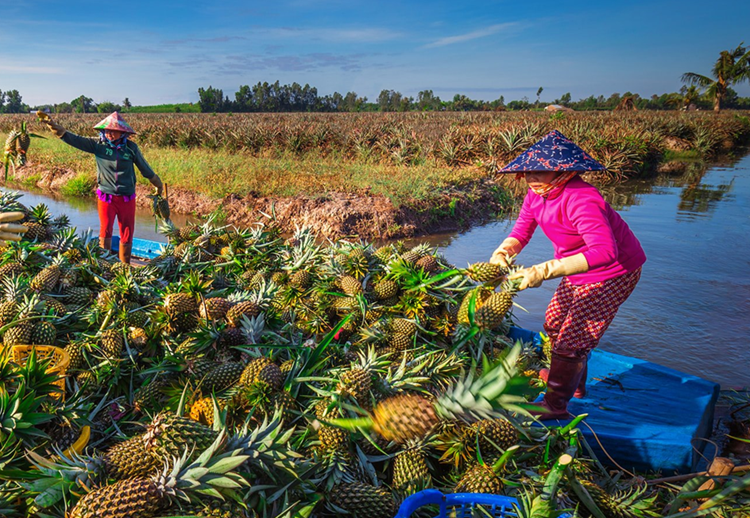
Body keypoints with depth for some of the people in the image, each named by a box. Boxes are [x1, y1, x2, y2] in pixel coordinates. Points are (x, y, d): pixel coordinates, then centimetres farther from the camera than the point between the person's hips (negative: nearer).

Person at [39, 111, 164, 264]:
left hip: (127, 198, 1)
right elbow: (72, 139, -9)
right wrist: (52, 124, -20)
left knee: (127, 236, 8)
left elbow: (145, 168, 9)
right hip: (106, 197, -1)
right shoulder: (98, 145, -4)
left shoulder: (131, 147, -2)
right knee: (105, 233, -4)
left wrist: (158, 185, 20)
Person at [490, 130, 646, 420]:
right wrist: (502, 252, -26)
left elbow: (605, 252, -48)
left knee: (573, 338, -8)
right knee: (555, 323, 21)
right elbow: (521, 231, -3)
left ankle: (555, 405, 11)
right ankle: (573, 383, 44)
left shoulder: (580, 200, -37)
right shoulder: (537, 193, -10)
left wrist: (544, 271, -54)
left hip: (613, 273, -9)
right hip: (578, 270, 9)